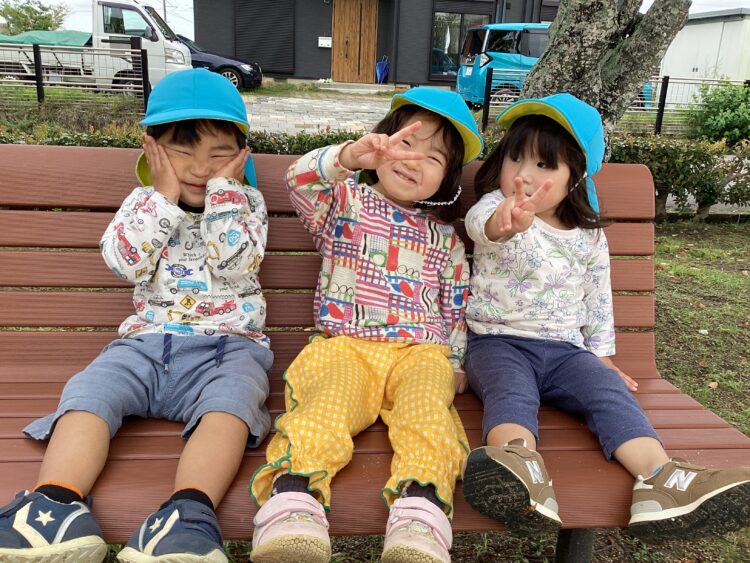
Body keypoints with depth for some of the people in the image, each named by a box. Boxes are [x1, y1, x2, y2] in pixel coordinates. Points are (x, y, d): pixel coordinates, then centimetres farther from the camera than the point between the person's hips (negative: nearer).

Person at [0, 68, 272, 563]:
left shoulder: (246, 203, 11)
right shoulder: (146, 202, 16)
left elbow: (236, 262, -9)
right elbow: (125, 262, -3)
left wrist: (224, 187, -6)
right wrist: (165, 196, -4)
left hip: (227, 343, -2)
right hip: (148, 340, 3)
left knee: (232, 398, -34)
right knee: (89, 391, -24)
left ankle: (190, 511, -48)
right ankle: (56, 501, -37)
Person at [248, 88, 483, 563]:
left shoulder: (445, 236, 24)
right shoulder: (346, 200, 16)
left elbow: (457, 306, 26)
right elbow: (299, 180, -6)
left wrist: (455, 362, 15)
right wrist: (348, 156, -24)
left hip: (421, 351, 2)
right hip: (345, 345, -1)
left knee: (427, 404, -31)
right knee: (329, 398, -33)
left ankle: (422, 505, -47)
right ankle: (293, 492, -49)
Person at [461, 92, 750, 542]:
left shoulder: (589, 237, 9)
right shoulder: (496, 207, -3)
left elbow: (599, 300, 20)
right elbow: (481, 223, -30)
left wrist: (604, 355, 18)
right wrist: (504, 222, -55)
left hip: (564, 348, 4)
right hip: (498, 341, -3)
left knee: (611, 391, -22)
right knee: (512, 392, -33)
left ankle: (661, 477, -37)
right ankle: (521, 470, -58)